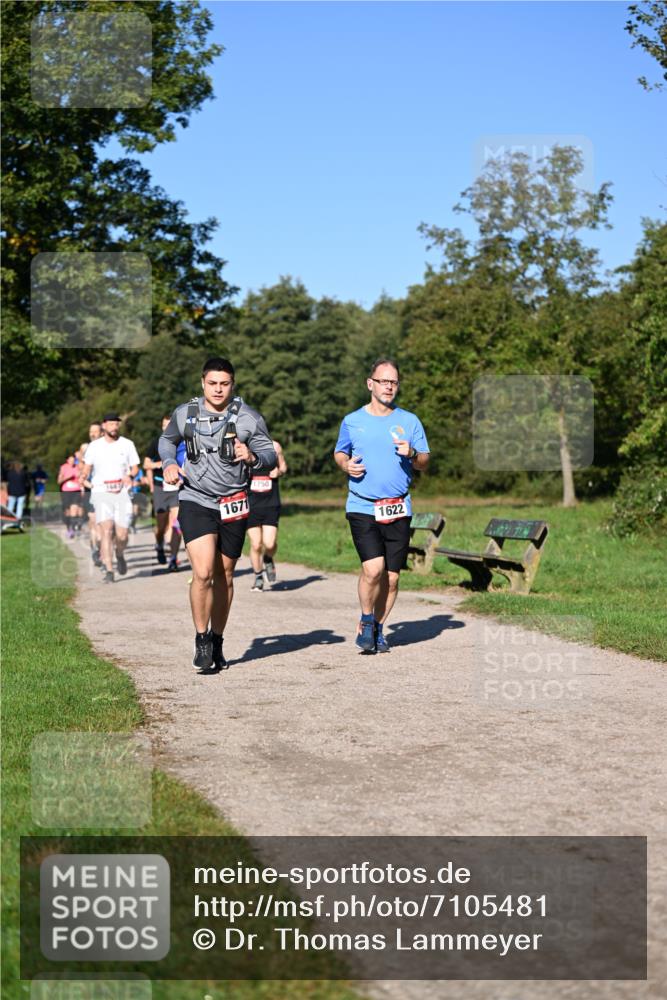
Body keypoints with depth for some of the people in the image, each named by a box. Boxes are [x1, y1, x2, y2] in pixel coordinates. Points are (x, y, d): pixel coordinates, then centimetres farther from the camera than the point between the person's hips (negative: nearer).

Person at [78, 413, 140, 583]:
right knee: (106, 531, -17)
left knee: (121, 535, -3)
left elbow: (135, 467, 11)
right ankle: (109, 571, -16)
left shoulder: (127, 444, 8)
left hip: (122, 493, 1)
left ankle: (120, 555, 32)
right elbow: (87, 467, 11)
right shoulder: (94, 446, 7)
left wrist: (130, 476, -12)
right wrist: (83, 476, -12)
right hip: (101, 492, -1)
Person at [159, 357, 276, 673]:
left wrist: (252, 458, -23)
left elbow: (271, 457, -1)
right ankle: (201, 640, -2)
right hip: (195, 501, -1)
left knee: (224, 577, 10)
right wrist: (169, 463, 2)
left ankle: (217, 642, 26)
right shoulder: (185, 413, 3)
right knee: (203, 573, -17)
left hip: (233, 505, 1)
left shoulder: (248, 418, -2)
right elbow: (167, 440, 22)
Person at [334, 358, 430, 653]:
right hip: (362, 507, -2)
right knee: (373, 568, -18)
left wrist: (411, 454, -11)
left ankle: (378, 628, 23)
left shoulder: (410, 421, 8)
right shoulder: (352, 421, 6)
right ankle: (366, 621, 6)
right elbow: (339, 452, 20)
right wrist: (346, 464, -3)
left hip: (398, 509, 2)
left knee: (391, 576, 3)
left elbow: (424, 462, 11)